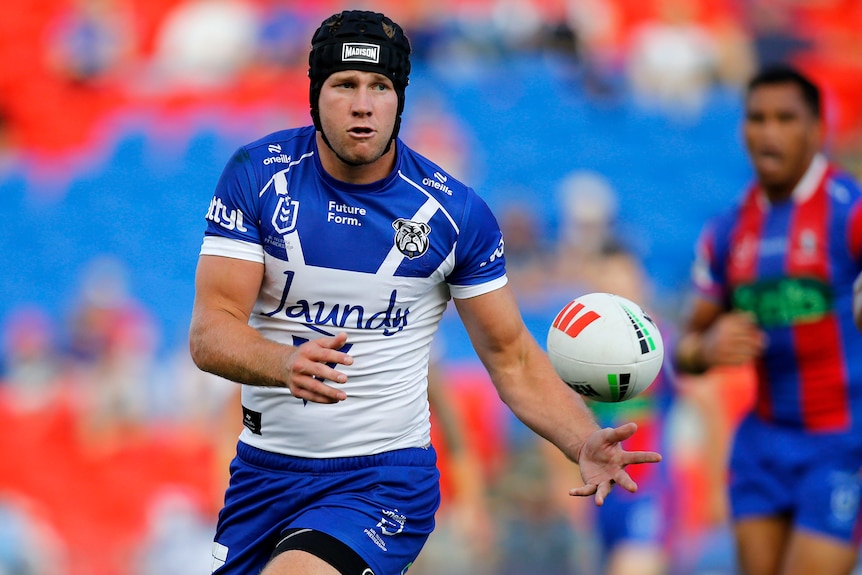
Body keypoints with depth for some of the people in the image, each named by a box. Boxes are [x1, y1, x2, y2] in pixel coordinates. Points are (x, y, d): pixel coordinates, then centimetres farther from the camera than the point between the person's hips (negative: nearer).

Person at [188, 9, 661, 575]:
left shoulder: (455, 212, -7)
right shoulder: (258, 174, -6)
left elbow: (512, 357, 0)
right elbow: (210, 333, -12)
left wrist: (587, 444, -18)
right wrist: (286, 364, -35)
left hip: (385, 480, -3)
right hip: (263, 471, 3)